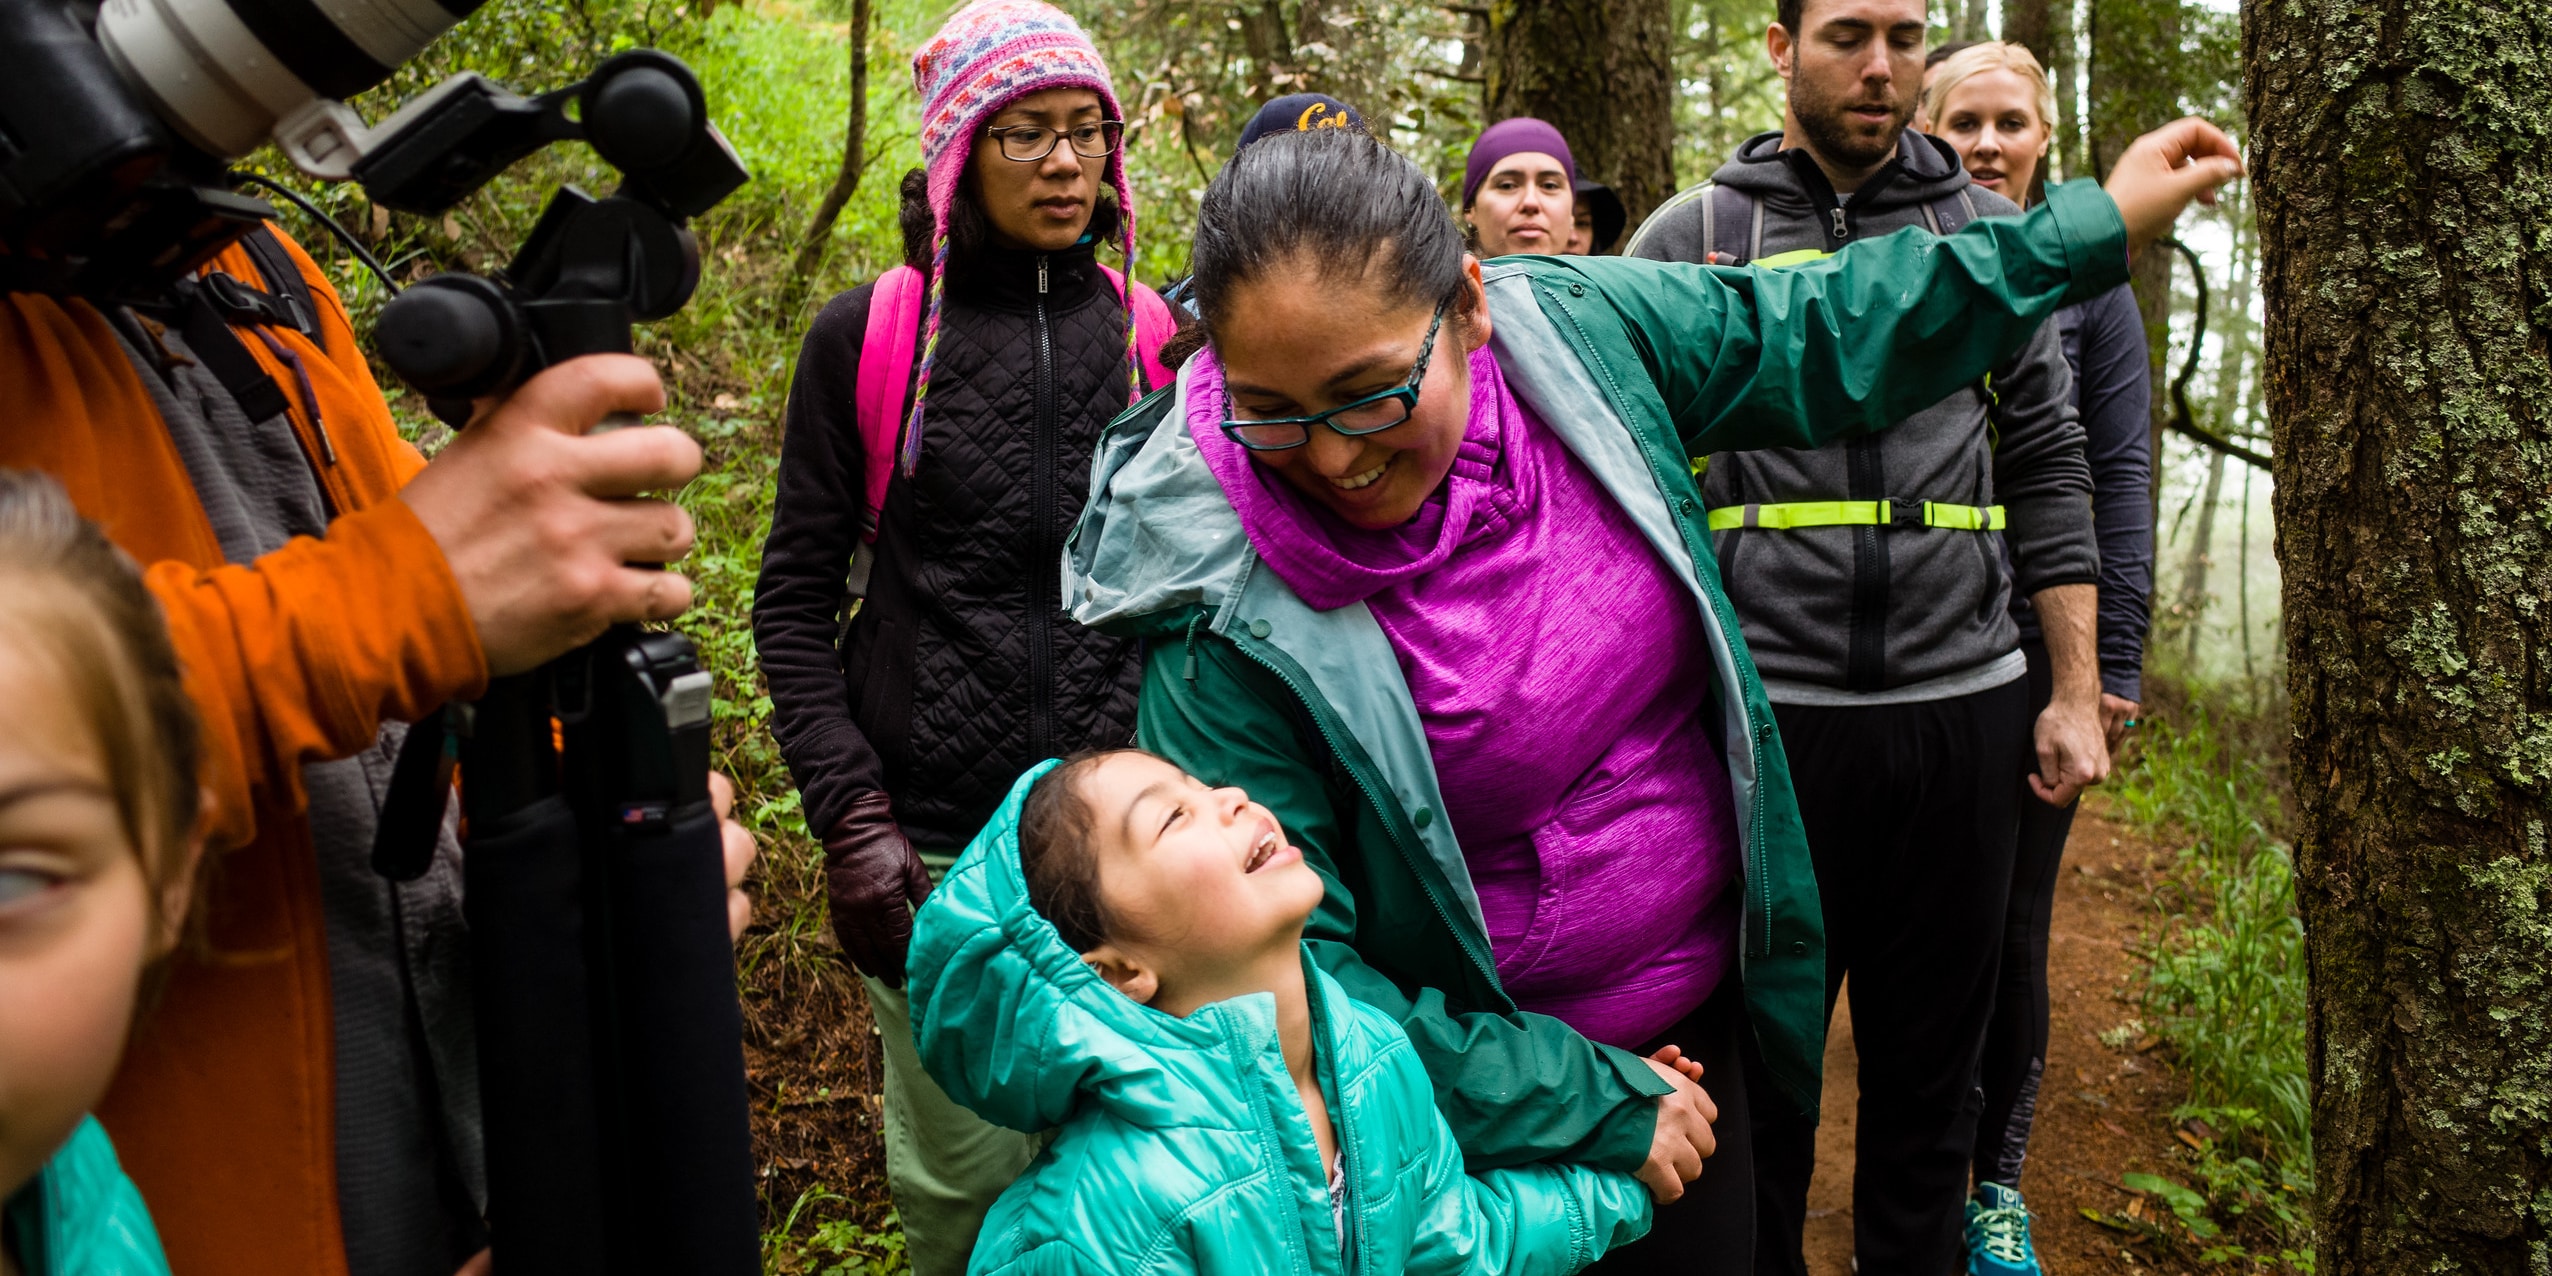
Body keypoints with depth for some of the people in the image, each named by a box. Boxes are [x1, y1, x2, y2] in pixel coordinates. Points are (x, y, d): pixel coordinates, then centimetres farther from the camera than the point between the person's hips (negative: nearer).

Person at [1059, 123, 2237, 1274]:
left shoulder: (1577, 326, -15)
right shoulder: (1225, 614, -26)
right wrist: (1591, 1106, -21)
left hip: (1697, 1005, 5)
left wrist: (2096, 224, 8)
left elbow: (1815, 334, 2)